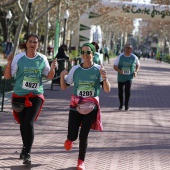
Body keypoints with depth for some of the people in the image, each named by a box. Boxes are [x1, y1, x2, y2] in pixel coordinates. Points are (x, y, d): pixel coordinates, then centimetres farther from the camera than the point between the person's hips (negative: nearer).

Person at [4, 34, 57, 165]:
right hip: (19, 95, 1)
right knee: (23, 124, 12)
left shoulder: (42, 59, -1)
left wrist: (52, 68, -11)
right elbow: (7, 76, -3)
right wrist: (9, 63, -18)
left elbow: (49, 76, 10)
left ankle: (27, 154, -10)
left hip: (36, 96, -1)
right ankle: (26, 148, 35)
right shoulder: (18, 58, -5)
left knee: (29, 123, -14)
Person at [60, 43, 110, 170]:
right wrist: (62, 76, -15)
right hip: (76, 106, 1)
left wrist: (104, 77, -28)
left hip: (91, 107, -1)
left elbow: (107, 90, -11)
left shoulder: (98, 69, -6)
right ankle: (70, 139, 36)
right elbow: (64, 87, 4)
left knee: (83, 136, -2)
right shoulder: (75, 69, -1)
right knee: (72, 136, -3)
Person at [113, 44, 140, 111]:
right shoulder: (120, 57, -4)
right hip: (120, 77, 1)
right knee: (120, 91, 8)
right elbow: (115, 66, -3)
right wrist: (119, 70, -22)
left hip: (129, 77, -1)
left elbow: (138, 65, 15)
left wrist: (136, 71, -4)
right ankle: (121, 104, 29)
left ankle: (126, 105, 3)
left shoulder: (134, 57, -1)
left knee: (127, 90, -14)